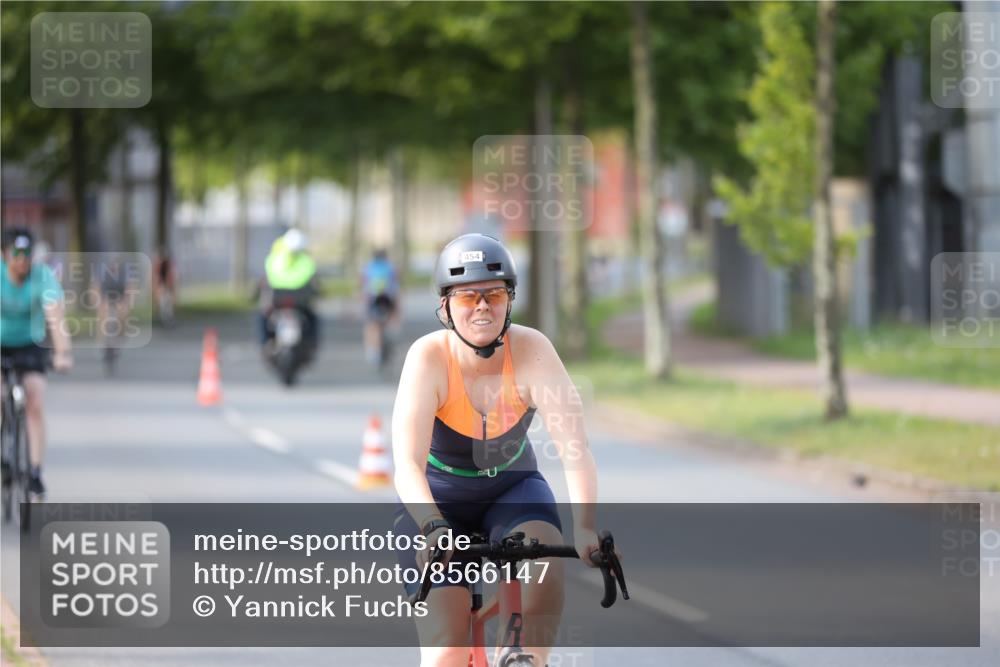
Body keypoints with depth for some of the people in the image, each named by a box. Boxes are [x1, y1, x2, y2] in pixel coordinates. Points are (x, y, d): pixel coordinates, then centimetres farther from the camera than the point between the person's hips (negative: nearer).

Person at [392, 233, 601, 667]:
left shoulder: (531, 351, -23)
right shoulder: (430, 357, -26)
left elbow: (575, 449, -31)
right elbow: (408, 465, -35)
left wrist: (584, 528, -47)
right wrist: (433, 529, -52)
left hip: (511, 488, 1)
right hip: (438, 497, -1)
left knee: (543, 560, -33)